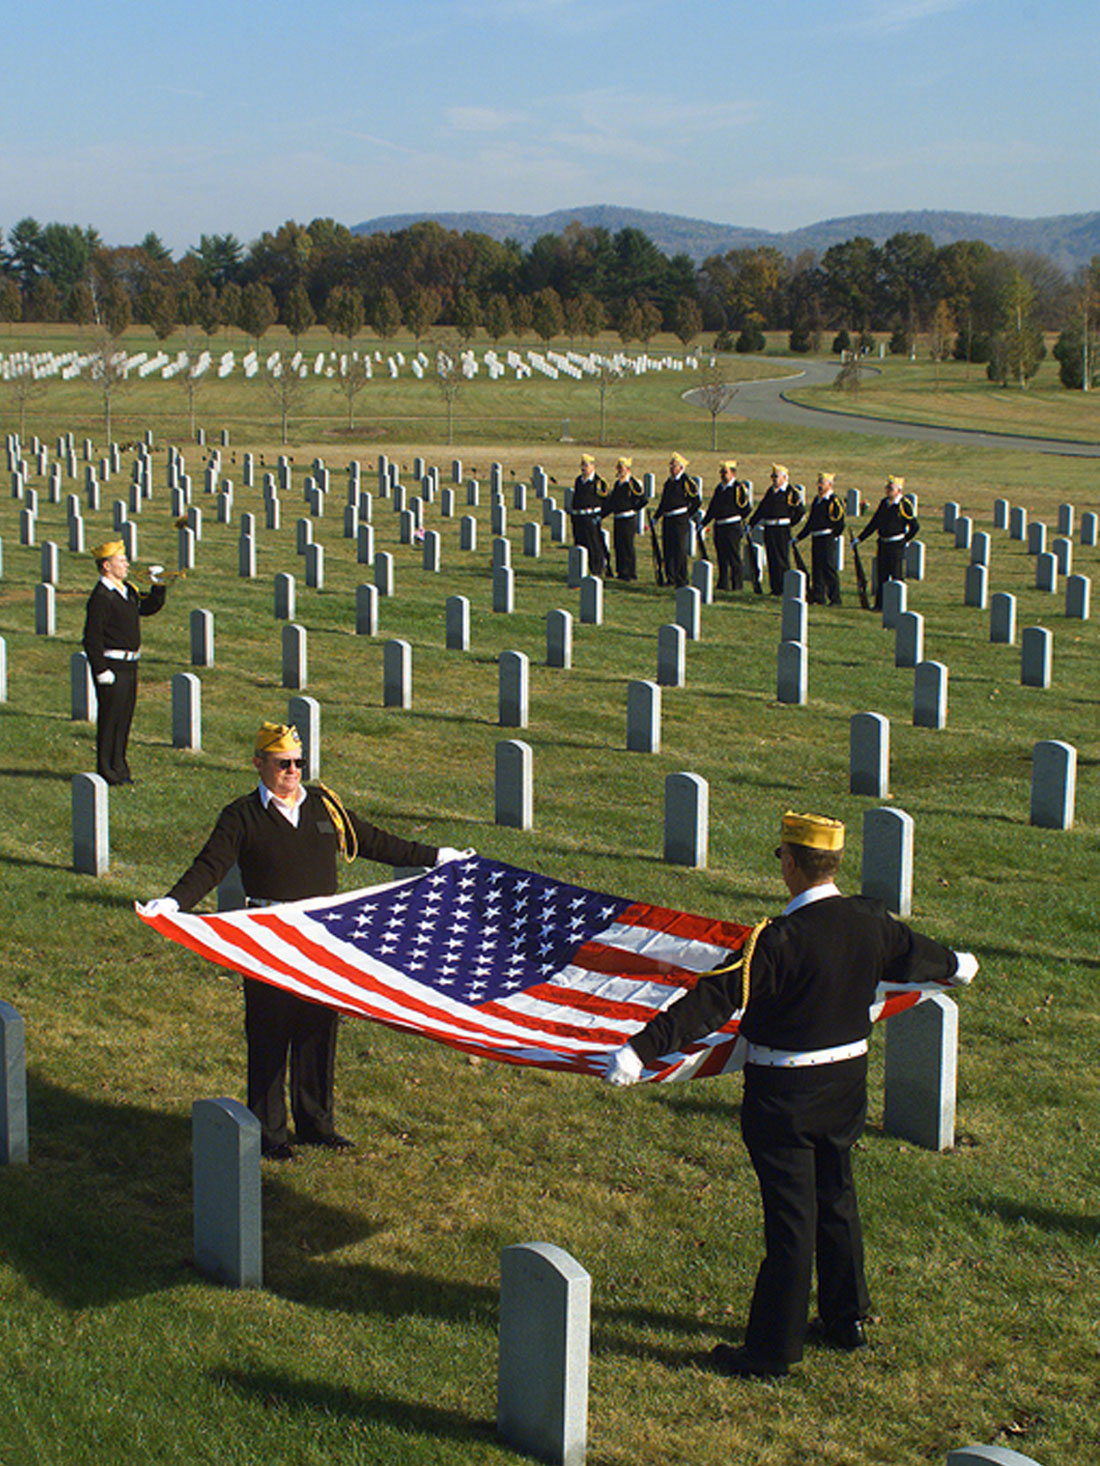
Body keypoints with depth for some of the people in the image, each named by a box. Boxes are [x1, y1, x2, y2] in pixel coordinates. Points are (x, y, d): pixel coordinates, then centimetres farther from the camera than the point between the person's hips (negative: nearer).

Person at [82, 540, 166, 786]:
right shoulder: (101, 597, -15)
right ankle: (107, 772, 4)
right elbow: (92, 638, -18)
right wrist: (101, 670, -20)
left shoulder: (126, 591, 12)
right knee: (111, 718, -3)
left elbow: (149, 607, 25)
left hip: (129, 665, 9)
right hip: (112, 667, -9)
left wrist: (158, 586, 9)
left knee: (125, 717, 14)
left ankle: (119, 768, 23)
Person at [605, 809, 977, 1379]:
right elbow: (915, 953, 19)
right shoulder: (869, 921, -3)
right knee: (836, 1198, 22)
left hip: (785, 1096, -7)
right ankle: (847, 1320, 37)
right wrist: (954, 964, 42)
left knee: (791, 1217, 1)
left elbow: (713, 1001, -31)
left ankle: (773, 1349, 13)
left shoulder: (781, 940, -25)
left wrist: (641, 1049, -34)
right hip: (847, 1081, 7)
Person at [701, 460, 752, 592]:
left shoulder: (739, 488, -7)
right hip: (719, 527, 7)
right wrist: (704, 523, 17)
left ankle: (737, 584, 0)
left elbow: (746, 507, -8)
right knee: (721, 557, 10)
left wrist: (736, 519, -4)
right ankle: (723, 583, 17)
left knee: (734, 557, -5)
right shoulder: (719, 487, 15)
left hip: (732, 527, -7)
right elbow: (712, 507, 20)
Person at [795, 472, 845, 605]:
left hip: (827, 539, -8)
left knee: (829, 568, -8)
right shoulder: (817, 500, 16)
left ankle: (835, 598, -2)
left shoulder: (834, 501, -8)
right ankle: (818, 597, 13)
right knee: (816, 569, 7)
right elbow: (810, 522, 21)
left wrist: (833, 536, -9)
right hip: (816, 539, 8)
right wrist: (798, 537, 19)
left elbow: (840, 524, -11)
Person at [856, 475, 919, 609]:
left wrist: (905, 540, -3)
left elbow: (915, 526, -7)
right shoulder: (884, 502, 9)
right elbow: (874, 523, 16)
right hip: (883, 544, 6)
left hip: (896, 545, -6)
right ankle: (880, 604, 15)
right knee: (881, 575, 9)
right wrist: (860, 538, 15)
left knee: (897, 576, -1)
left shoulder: (905, 504, -9)